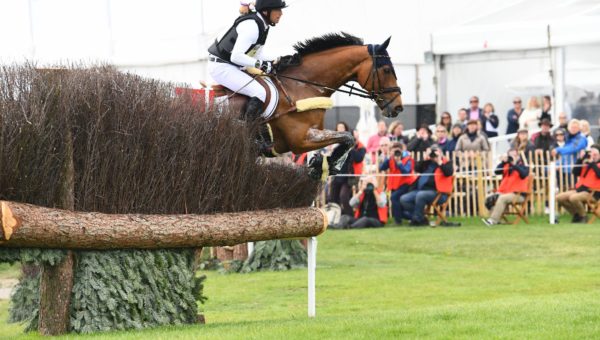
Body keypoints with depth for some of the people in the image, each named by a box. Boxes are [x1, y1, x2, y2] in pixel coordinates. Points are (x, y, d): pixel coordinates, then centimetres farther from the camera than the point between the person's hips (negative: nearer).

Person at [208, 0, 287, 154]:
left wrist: (273, 63, 0)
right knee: (259, 93, -21)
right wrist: (261, 64, -24)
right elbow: (236, 56, -28)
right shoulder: (251, 26, -23)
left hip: (232, 66, 11)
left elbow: (257, 55, 15)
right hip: (222, 66, -11)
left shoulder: (262, 26, 9)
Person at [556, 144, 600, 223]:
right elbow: (575, 172, 9)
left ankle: (583, 216, -10)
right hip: (580, 189, 8)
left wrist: (592, 163, -19)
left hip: (593, 192, -8)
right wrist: (581, 159, 2)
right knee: (559, 198, -1)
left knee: (573, 198, -34)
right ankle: (576, 214, 9)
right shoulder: (586, 163, 17)